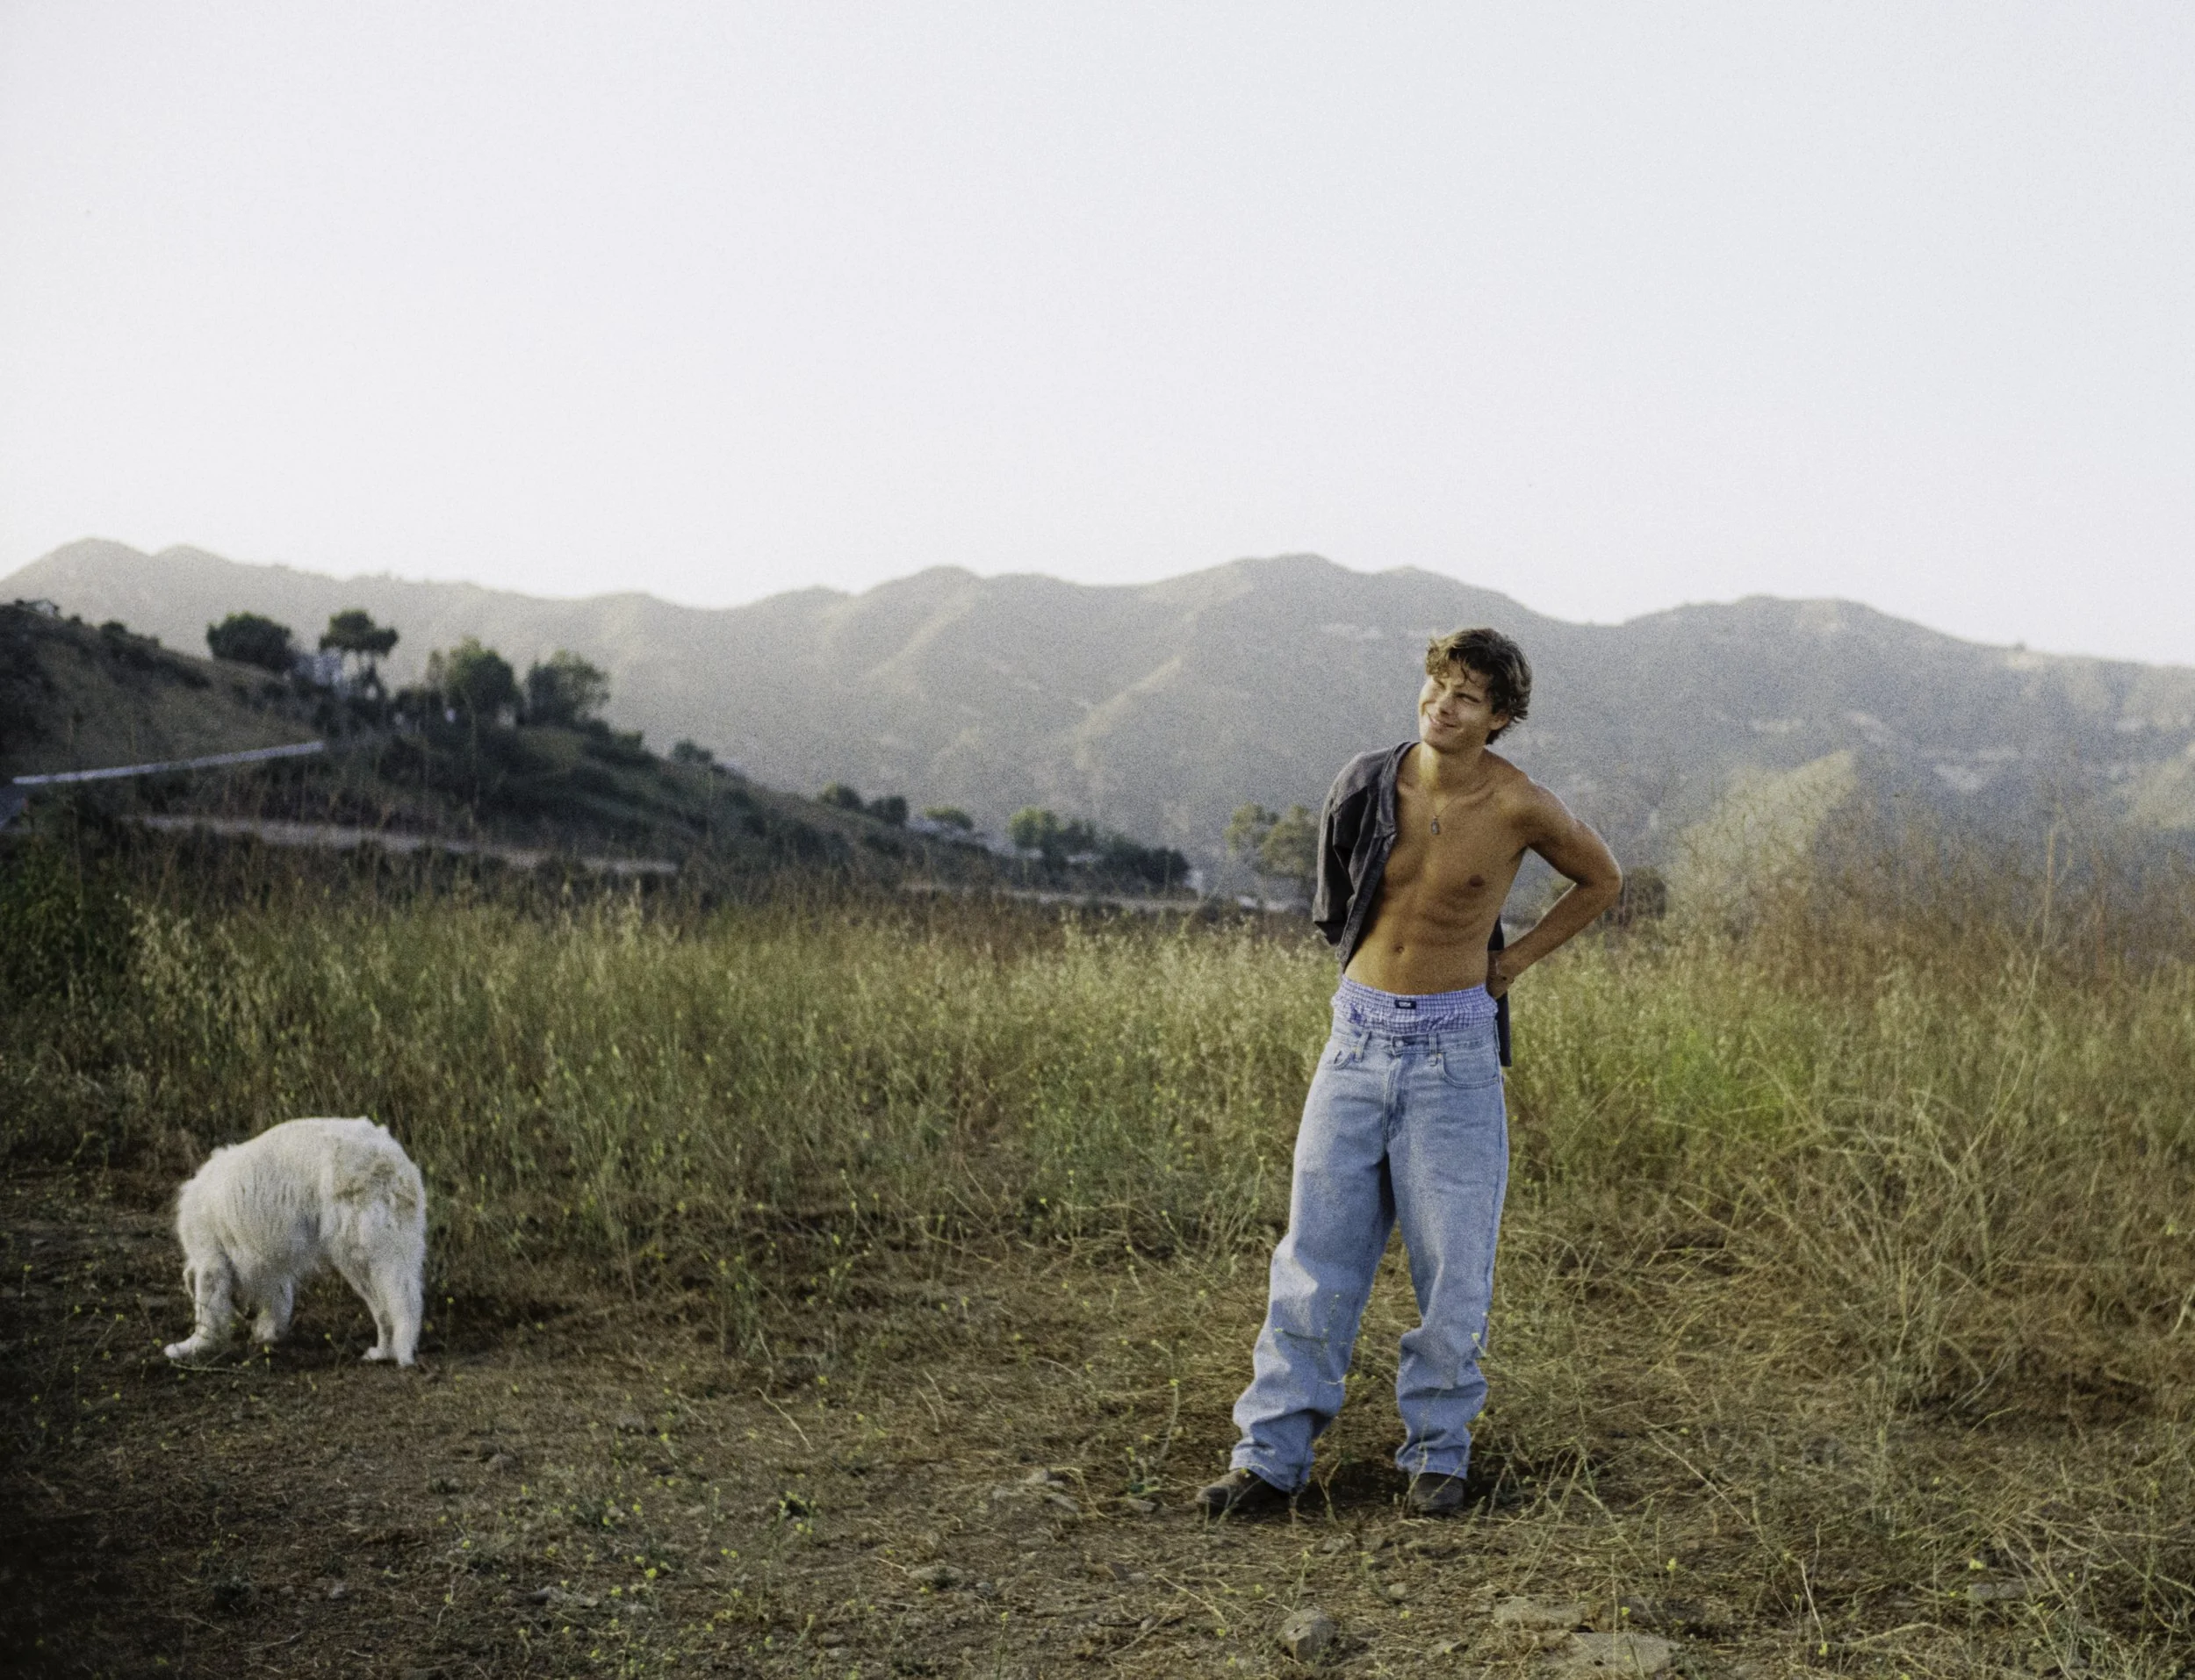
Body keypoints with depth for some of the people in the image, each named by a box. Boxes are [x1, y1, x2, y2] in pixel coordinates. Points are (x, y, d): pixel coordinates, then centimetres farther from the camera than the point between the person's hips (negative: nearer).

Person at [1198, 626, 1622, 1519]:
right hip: (1359, 1035, 2)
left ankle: (1437, 1454, 19)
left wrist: (1514, 960, 4)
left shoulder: (1518, 806, -10)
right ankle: (1271, 1454, 8)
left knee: (1451, 1265, 3)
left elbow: (1602, 880, 9)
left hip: (1454, 1050, -2)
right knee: (1316, 1254, 3)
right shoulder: (1365, 785, -2)